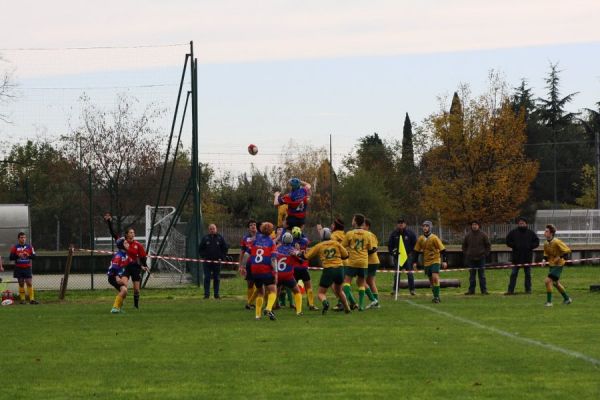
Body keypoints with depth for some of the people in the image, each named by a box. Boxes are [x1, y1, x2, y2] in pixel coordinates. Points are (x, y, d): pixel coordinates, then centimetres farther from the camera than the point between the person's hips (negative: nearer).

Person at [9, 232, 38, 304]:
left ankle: (32, 299, -8)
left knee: (29, 283, -6)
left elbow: (34, 256, 4)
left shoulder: (29, 247, 4)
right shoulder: (15, 247, 2)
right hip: (19, 268, 0)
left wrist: (28, 255, -16)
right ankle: (22, 299, 10)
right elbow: (11, 257, 0)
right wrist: (18, 256, -16)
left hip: (27, 268, 0)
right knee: (21, 284, 4)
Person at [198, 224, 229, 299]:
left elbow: (225, 248, 9)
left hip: (217, 262, 1)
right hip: (207, 261, -1)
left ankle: (216, 294, 11)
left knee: (217, 278, 5)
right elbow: (200, 248, 10)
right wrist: (203, 257, -2)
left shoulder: (220, 238, 4)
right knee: (207, 278, -3)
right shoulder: (205, 238, 3)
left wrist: (221, 257, -1)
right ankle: (206, 294, -1)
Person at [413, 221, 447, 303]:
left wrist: (444, 261, -15)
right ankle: (436, 297, 18)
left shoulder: (434, 238, -12)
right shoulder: (420, 239, 2)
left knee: (435, 277, -20)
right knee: (431, 280, 7)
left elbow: (442, 249, -10)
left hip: (435, 260, -5)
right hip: (426, 262, 5)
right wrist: (415, 262, 5)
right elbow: (416, 251, 10)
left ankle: (437, 296, -15)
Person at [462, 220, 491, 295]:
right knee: (472, 275, 4)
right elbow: (464, 246, 16)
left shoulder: (483, 235, 0)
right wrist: (466, 254, 5)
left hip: (481, 258, -2)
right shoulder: (467, 236, 6)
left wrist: (485, 254, -2)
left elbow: (488, 245, 6)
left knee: (482, 275, 1)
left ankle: (484, 290, 4)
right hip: (471, 259, 2)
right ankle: (471, 290, 7)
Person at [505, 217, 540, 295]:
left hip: (527, 257, 1)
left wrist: (530, 246, -9)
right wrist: (514, 245, -10)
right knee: (513, 274, -1)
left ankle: (528, 289, 15)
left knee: (528, 274, 8)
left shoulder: (531, 233, 4)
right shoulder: (513, 232, 2)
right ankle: (510, 290, 0)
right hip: (516, 257, -1)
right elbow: (508, 241, 6)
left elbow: (536, 242, 7)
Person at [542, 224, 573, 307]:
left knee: (548, 281, -18)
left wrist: (560, 257, -23)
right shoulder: (546, 244, 2)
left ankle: (549, 301, -10)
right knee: (556, 283, 20)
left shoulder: (556, 242, -20)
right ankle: (567, 299, 38)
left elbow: (567, 251, -15)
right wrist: (544, 260, -3)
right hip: (551, 265, 9)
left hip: (558, 265, -9)